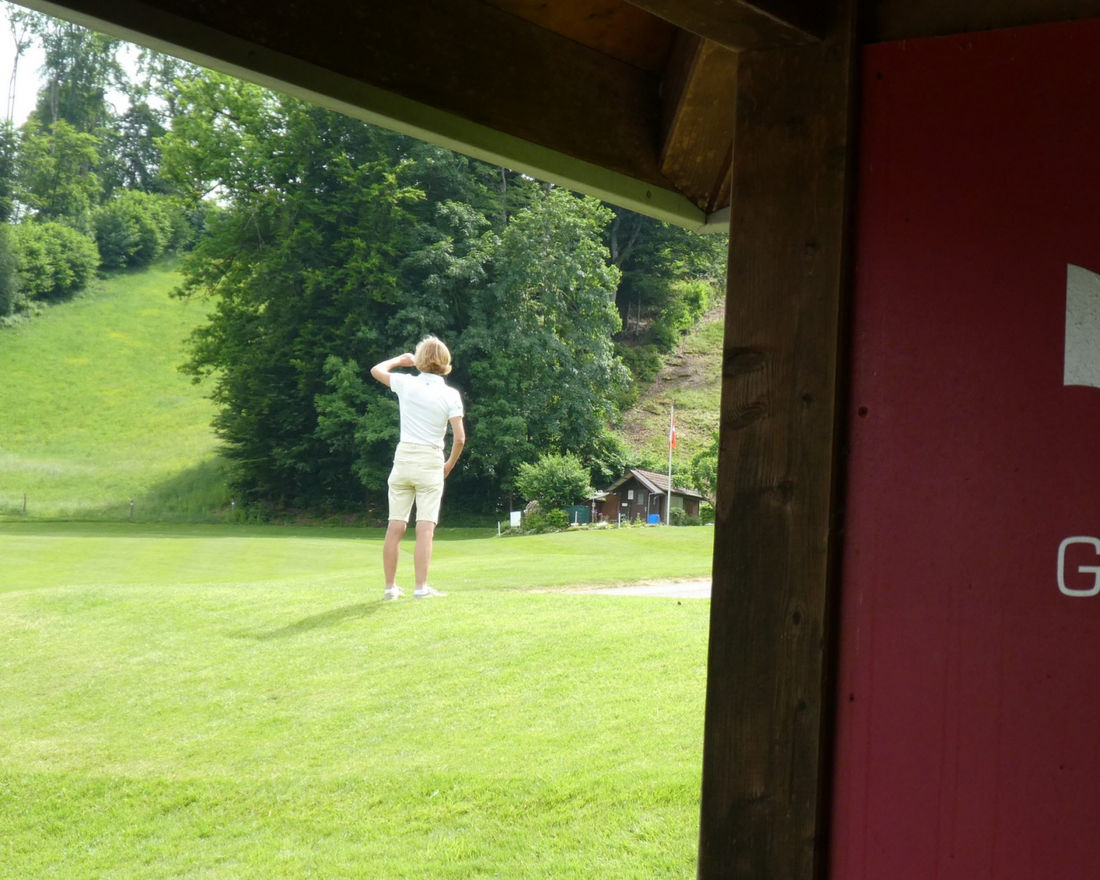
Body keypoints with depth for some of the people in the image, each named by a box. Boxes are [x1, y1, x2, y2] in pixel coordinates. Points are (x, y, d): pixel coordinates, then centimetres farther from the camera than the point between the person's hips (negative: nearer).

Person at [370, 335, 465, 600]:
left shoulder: (406, 384, 0)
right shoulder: (450, 395, -4)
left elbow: (376, 370, 19)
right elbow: (459, 437, -7)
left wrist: (400, 359, 32)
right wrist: (450, 465, 8)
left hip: (403, 458, 2)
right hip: (431, 462, -2)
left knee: (395, 527, 5)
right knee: (425, 528, -4)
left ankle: (390, 587, 8)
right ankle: (421, 588, -8)